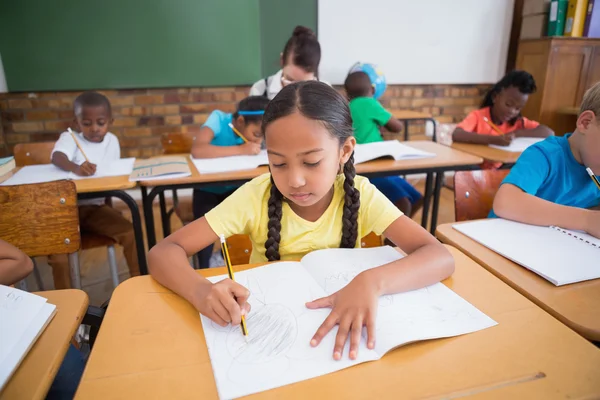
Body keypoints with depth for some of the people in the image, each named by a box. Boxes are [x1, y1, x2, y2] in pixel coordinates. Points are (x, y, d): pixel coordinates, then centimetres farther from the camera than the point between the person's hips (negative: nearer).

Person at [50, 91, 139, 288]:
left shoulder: (112, 140, 4)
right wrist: (76, 167, -51)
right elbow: (57, 156, -31)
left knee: (130, 233, -14)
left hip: (96, 206, 3)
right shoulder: (70, 138, -7)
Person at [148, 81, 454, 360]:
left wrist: (372, 281, -38)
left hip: (340, 325, 1)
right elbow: (163, 252, -16)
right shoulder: (256, 196, -15)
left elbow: (441, 257, -21)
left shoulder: (360, 195, -14)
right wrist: (201, 291, -36)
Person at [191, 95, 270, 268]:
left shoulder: (254, 128, -10)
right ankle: (204, 270, 3)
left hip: (234, 188, 4)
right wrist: (240, 150, -36)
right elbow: (197, 151, -37)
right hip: (207, 190, -4)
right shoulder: (218, 118, -22)